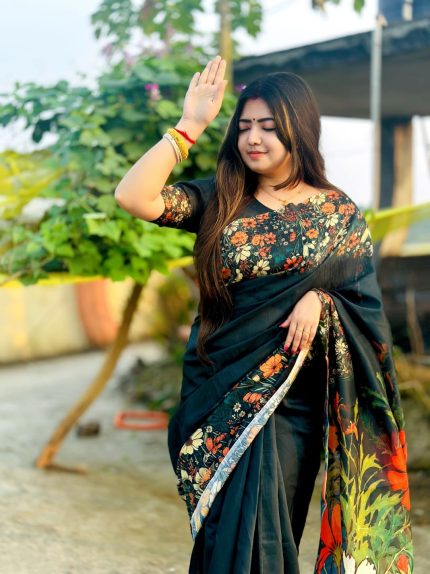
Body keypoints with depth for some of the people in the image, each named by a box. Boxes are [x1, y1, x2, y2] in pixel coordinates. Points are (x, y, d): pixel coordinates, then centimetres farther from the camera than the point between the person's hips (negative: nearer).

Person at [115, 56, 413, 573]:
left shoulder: (339, 213, 1)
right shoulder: (219, 201, 2)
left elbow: (365, 301, 4)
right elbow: (133, 196, -12)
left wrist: (319, 300, -16)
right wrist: (189, 127, -12)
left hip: (290, 395, -1)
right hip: (217, 389, 2)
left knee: (261, 532, 1)